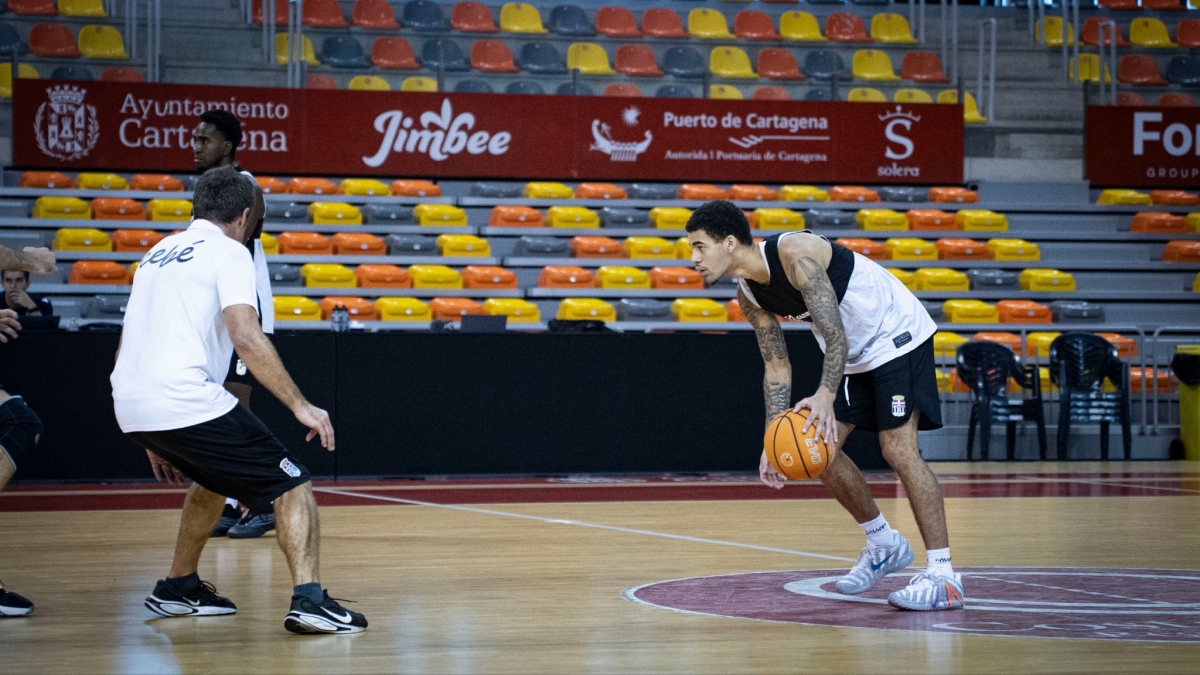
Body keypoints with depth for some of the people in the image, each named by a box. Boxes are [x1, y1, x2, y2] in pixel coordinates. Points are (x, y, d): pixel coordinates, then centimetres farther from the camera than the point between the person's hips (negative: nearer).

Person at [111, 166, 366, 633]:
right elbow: (246, 337, -14)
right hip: (187, 399, -8)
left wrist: (155, 438, 32)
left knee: (213, 478, 33)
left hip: (129, 406, 8)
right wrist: (300, 406, -11)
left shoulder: (158, 254, 24)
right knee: (291, 484, 0)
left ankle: (177, 589, 35)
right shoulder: (229, 253, 2)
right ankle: (308, 600, -16)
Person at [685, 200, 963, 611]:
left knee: (898, 448, -17)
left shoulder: (795, 253, -28)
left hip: (897, 337, -9)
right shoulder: (749, 296, -2)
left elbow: (835, 335, -33)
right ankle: (883, 545, 22)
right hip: (853, 357, 9)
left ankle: (942, 576, -17)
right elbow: (777, 366, 5)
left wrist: (826, 396, -46)